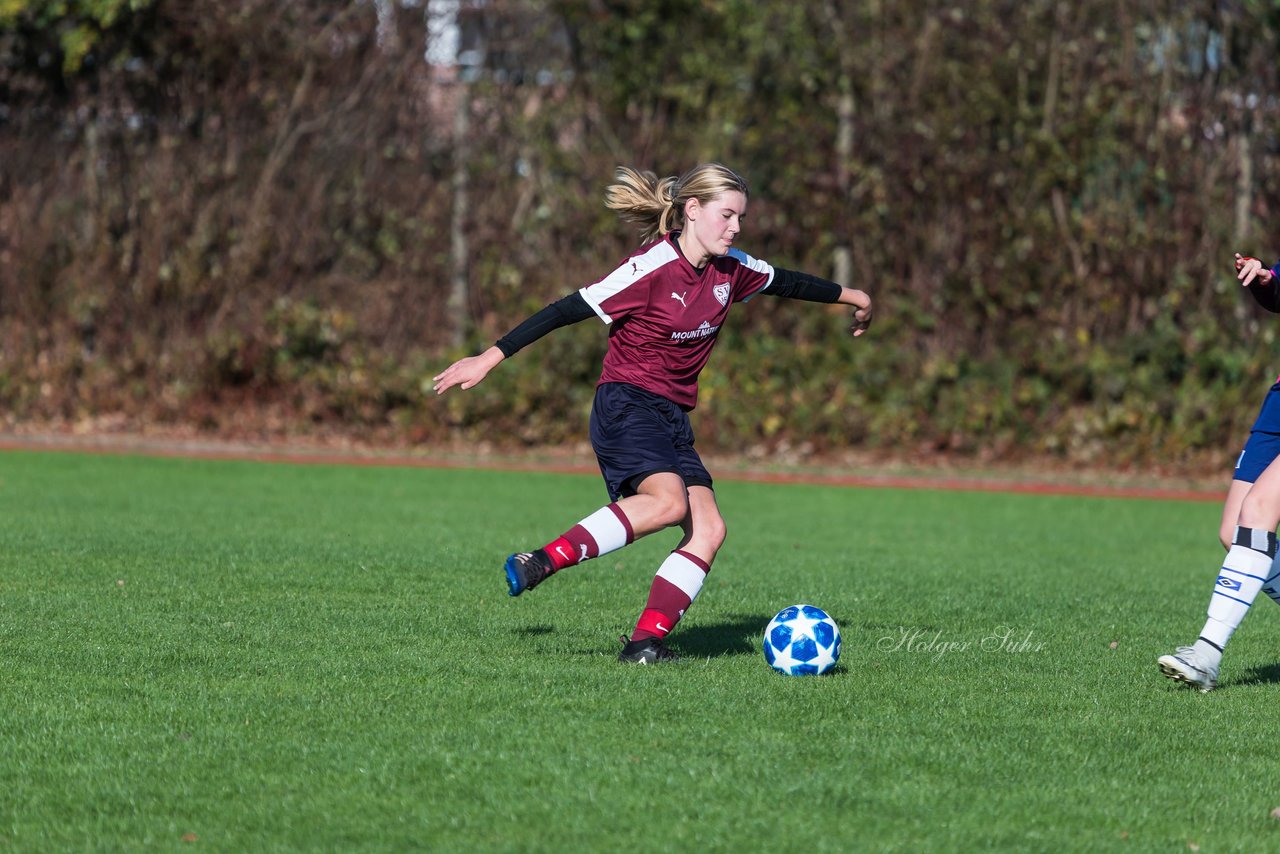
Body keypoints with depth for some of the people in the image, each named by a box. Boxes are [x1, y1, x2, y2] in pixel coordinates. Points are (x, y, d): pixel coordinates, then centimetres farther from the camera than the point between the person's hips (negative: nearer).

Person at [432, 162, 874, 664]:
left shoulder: (730, 269, 7)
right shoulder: (651, 270, -15)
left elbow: (784, 283, 27)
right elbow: (569, 310, -14)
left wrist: (850, 297, 41)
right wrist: (491, 358, -15)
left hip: (673, 417, 8)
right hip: (626, 406, -8)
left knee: (708, 531, -10)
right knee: (668, 501, -32)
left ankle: (645, 643, -11)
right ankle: (541, 563, -28)